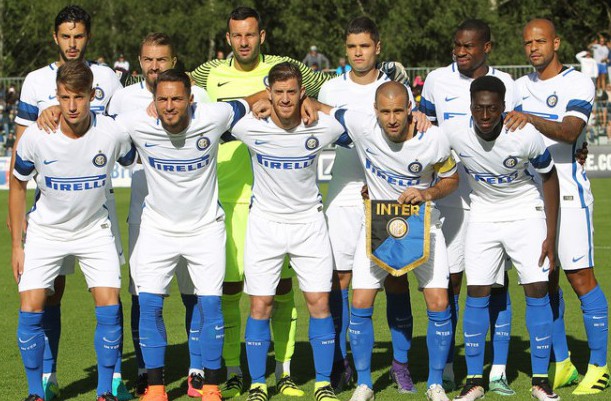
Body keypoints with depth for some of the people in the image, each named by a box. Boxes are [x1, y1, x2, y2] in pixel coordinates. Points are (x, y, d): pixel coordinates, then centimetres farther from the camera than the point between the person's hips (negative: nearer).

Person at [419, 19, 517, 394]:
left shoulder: (505, 84, 4)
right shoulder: (438, 81, 3)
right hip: (452, 196, 0)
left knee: (497, 283, 1)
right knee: (450, 279, 0)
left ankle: (498, 370, 7)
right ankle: (445, 368, 8)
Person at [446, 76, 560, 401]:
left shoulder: (526, 136, -26)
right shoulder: (453, 133, -21)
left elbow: (549, 178, -10)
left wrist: (550, 237, -9)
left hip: (526, 214, -1)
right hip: (483, 215, 2)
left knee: (537, 290, -6)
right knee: (477, 293, -4)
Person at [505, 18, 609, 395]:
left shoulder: (578, 83, -6)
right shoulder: (522, 86, 14)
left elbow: (569, 131, -22)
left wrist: (532, 119, -37)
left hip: (567, 190, -6)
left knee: (581, 278, -6)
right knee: (544, 279, 7)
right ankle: (561, 364, 15)